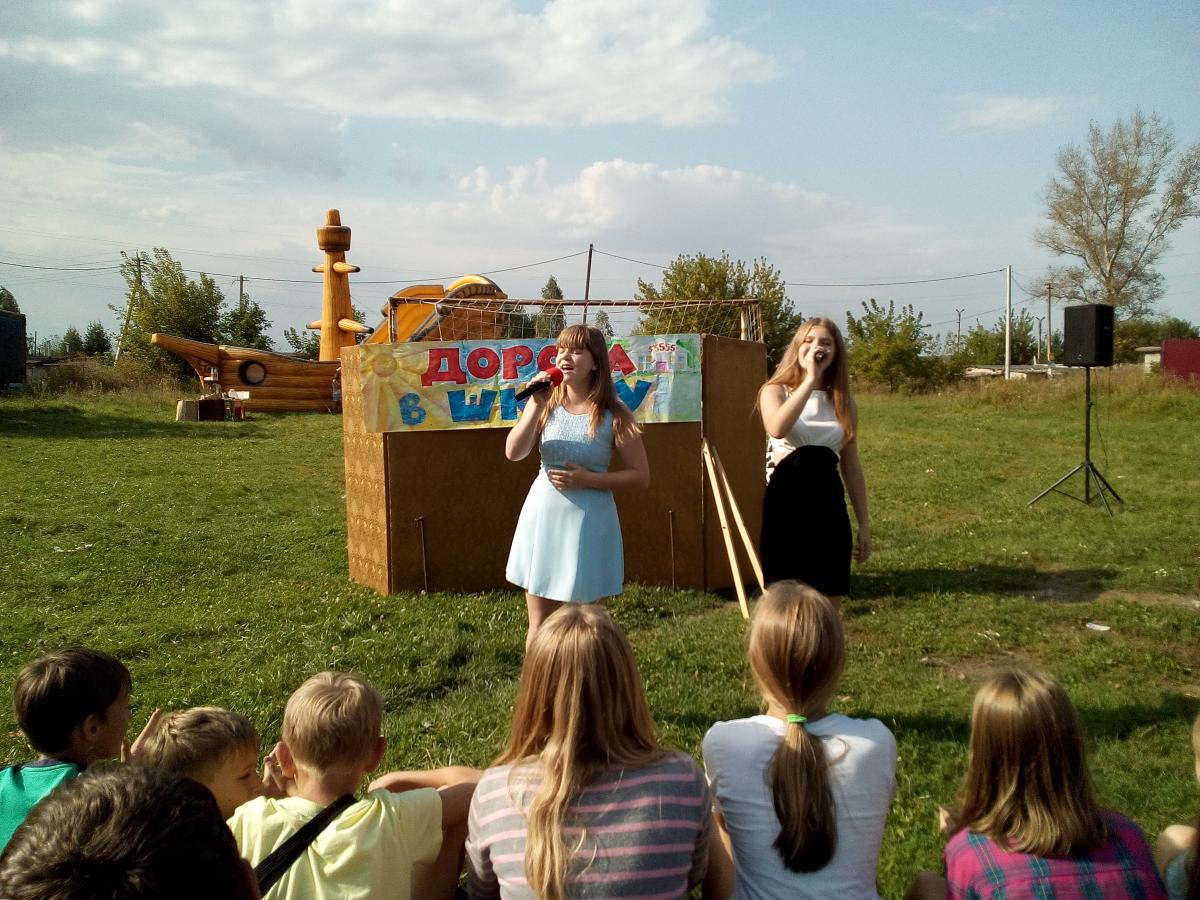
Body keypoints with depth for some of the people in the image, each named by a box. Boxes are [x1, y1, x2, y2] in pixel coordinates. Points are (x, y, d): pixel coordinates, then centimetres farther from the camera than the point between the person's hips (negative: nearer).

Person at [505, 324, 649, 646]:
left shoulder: (613, 415, -8)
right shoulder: (547, 404, 0)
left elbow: (640, 476, -6)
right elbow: (513, 452, -11)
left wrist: (587, 479, -17)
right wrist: (536, 405, -20)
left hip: (588, 522, -2)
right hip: (543, 516, 3)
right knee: (540, 622, 11)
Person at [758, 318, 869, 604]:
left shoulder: (843, 402, 10)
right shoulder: (776, 391, 0)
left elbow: (851, 465, 13)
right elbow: (777, 429, -25)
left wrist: (864, 523, 12)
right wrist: (810, 379, -22)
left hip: (829, 505, 3)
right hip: (785, 503, -3)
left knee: (829, 604, 8)